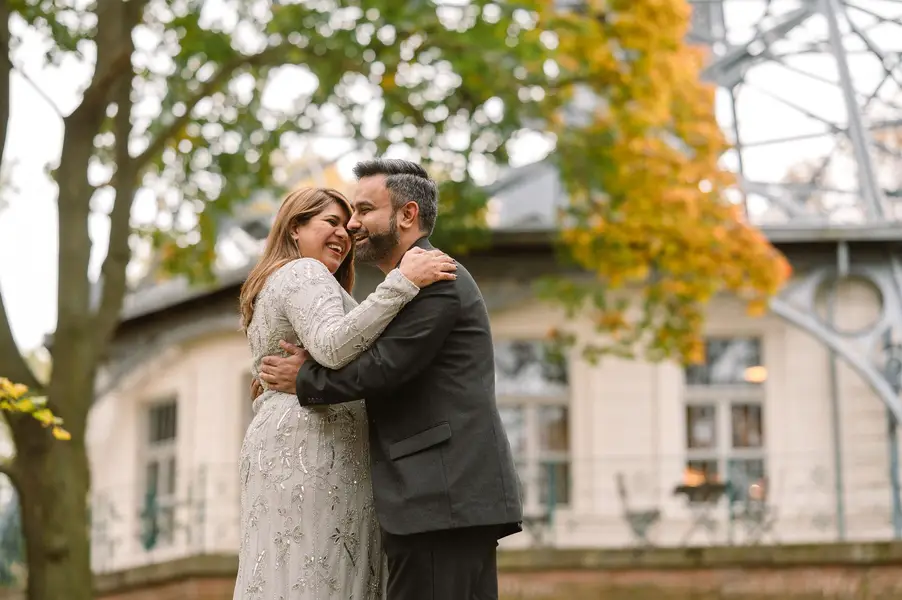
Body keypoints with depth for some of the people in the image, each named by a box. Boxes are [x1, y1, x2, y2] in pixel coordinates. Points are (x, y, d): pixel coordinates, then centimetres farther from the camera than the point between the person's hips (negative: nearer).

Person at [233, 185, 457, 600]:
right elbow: (333, 348, -22)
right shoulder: (304, 273, -4)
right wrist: (402, 283, -25)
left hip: (279, 445, 10)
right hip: (311, 451, -10)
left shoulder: (274, 286, 29)